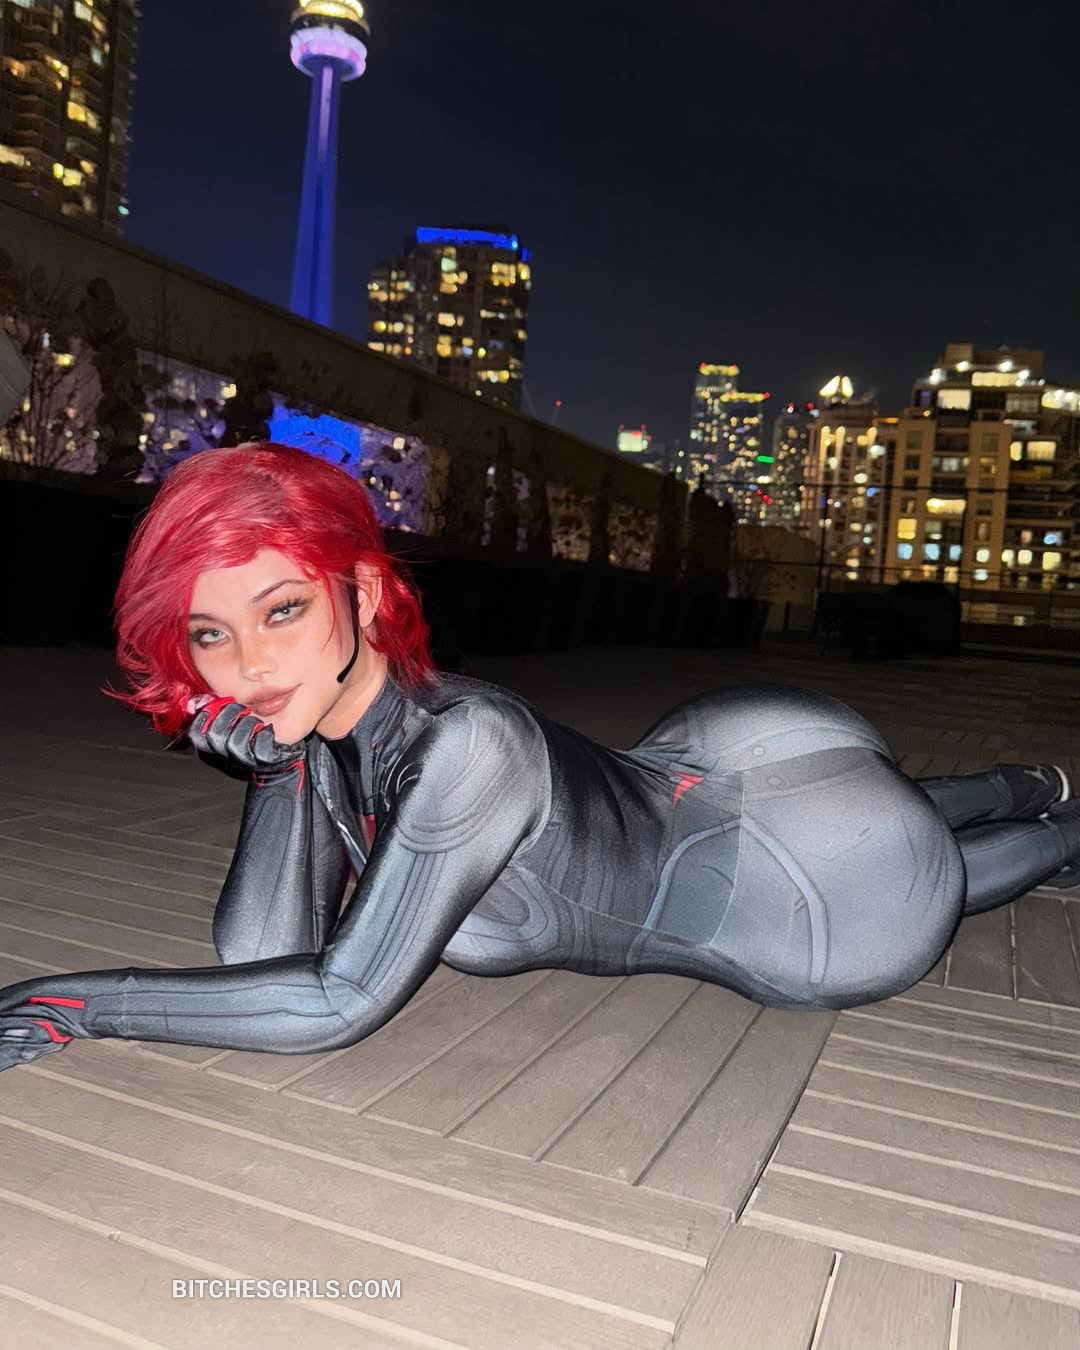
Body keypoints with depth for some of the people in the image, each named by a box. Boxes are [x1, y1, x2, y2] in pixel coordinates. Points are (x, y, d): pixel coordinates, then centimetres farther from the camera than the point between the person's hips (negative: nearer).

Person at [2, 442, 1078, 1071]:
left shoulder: (465, 744, -41)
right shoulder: (321, 718, -17)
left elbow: (341, 1001, -37)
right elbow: (259, 950, -18)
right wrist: (277, 763, -30)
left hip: (809, 886, -6)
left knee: (920, 874, 29)